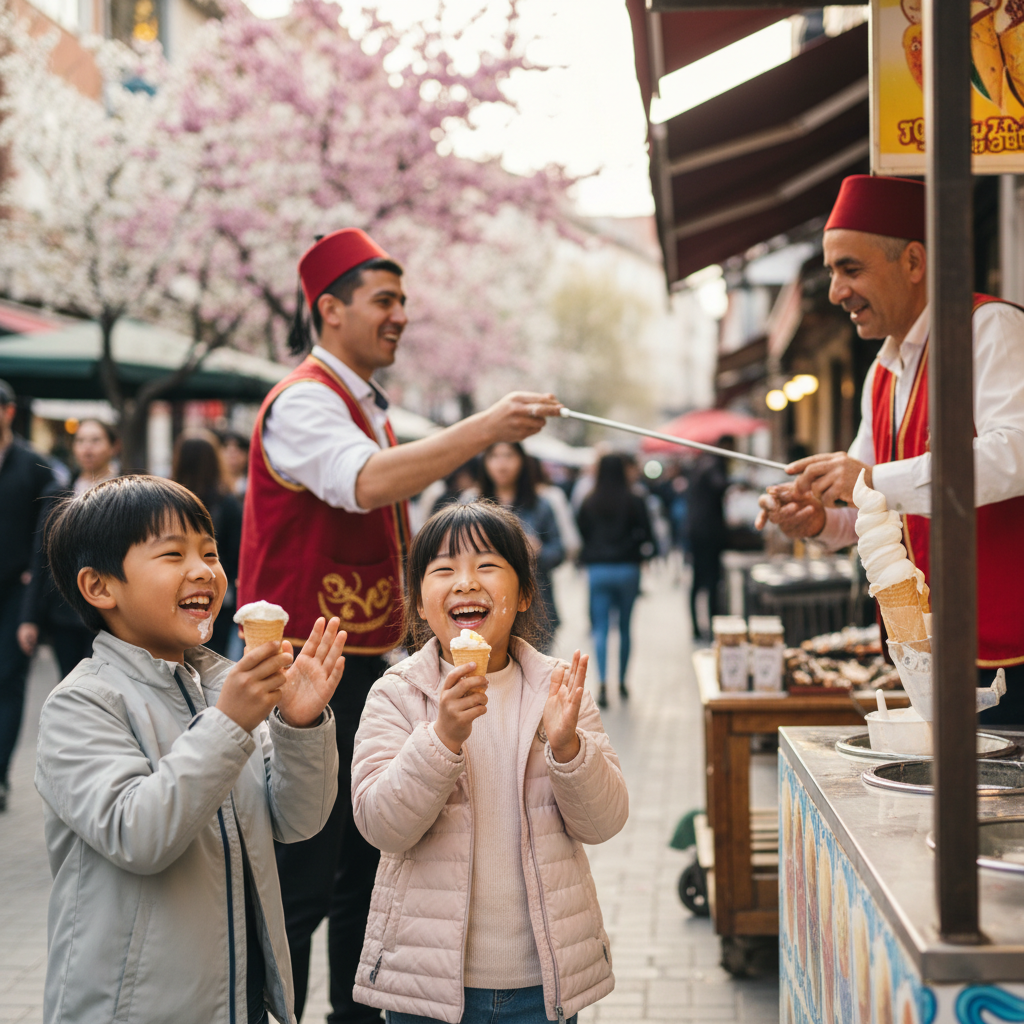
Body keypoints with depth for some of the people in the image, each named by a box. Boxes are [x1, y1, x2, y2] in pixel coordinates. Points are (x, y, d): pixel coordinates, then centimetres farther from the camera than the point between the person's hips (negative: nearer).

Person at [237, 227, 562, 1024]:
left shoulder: (366, 407, 18)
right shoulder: (305, 401, -14)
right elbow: (365, 483, -34)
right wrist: (484, 429, -38)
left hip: (364, 668, 10)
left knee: (367, 862, 15)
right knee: (304, 881, -7)